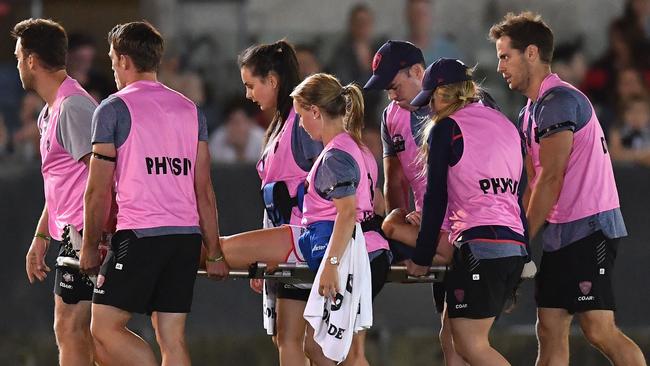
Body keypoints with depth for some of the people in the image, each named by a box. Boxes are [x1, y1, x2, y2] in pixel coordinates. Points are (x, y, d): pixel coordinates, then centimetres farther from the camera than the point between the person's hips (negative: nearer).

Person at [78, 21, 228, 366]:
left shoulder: (113, 110, -2)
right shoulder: (190, 110, 14)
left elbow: (98, 190, -3)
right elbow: (204, 190, 13)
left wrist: (89, 246, 8)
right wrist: (215, 254, 15)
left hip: (139, 234, -6)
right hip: (187, 234, 6)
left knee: (105, 328, -2)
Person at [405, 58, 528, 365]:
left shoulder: (446, 129, -1)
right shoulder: (505, 124, 19)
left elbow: (435, 198, -1)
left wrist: (422, 258, 5)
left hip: (478, 245, -8)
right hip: (515, 246, 8)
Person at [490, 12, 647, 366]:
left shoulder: (558, 101, -13)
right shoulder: (531, 112, 18)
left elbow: (551, 180, -15)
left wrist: (522, 239, -9)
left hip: (588, 229, -10)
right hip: (560, 235, 10)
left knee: (599, 330, -15)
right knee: (550, 333, 6)